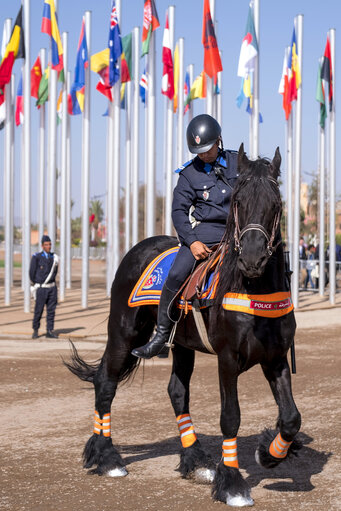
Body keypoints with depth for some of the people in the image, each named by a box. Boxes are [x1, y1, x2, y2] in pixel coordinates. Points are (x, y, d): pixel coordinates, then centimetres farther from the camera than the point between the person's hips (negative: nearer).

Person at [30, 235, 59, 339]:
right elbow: (32, 272, -5)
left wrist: (51, 282, 13)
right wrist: (36, 284, 4)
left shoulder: (54, 257, 5)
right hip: (41, 288, -4)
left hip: (52, 287, 4)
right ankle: (35, 330, 15)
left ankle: (49, 331, 10)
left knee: (51, 310, 4)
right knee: (38, 310, 1)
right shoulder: (36, 257, -10)